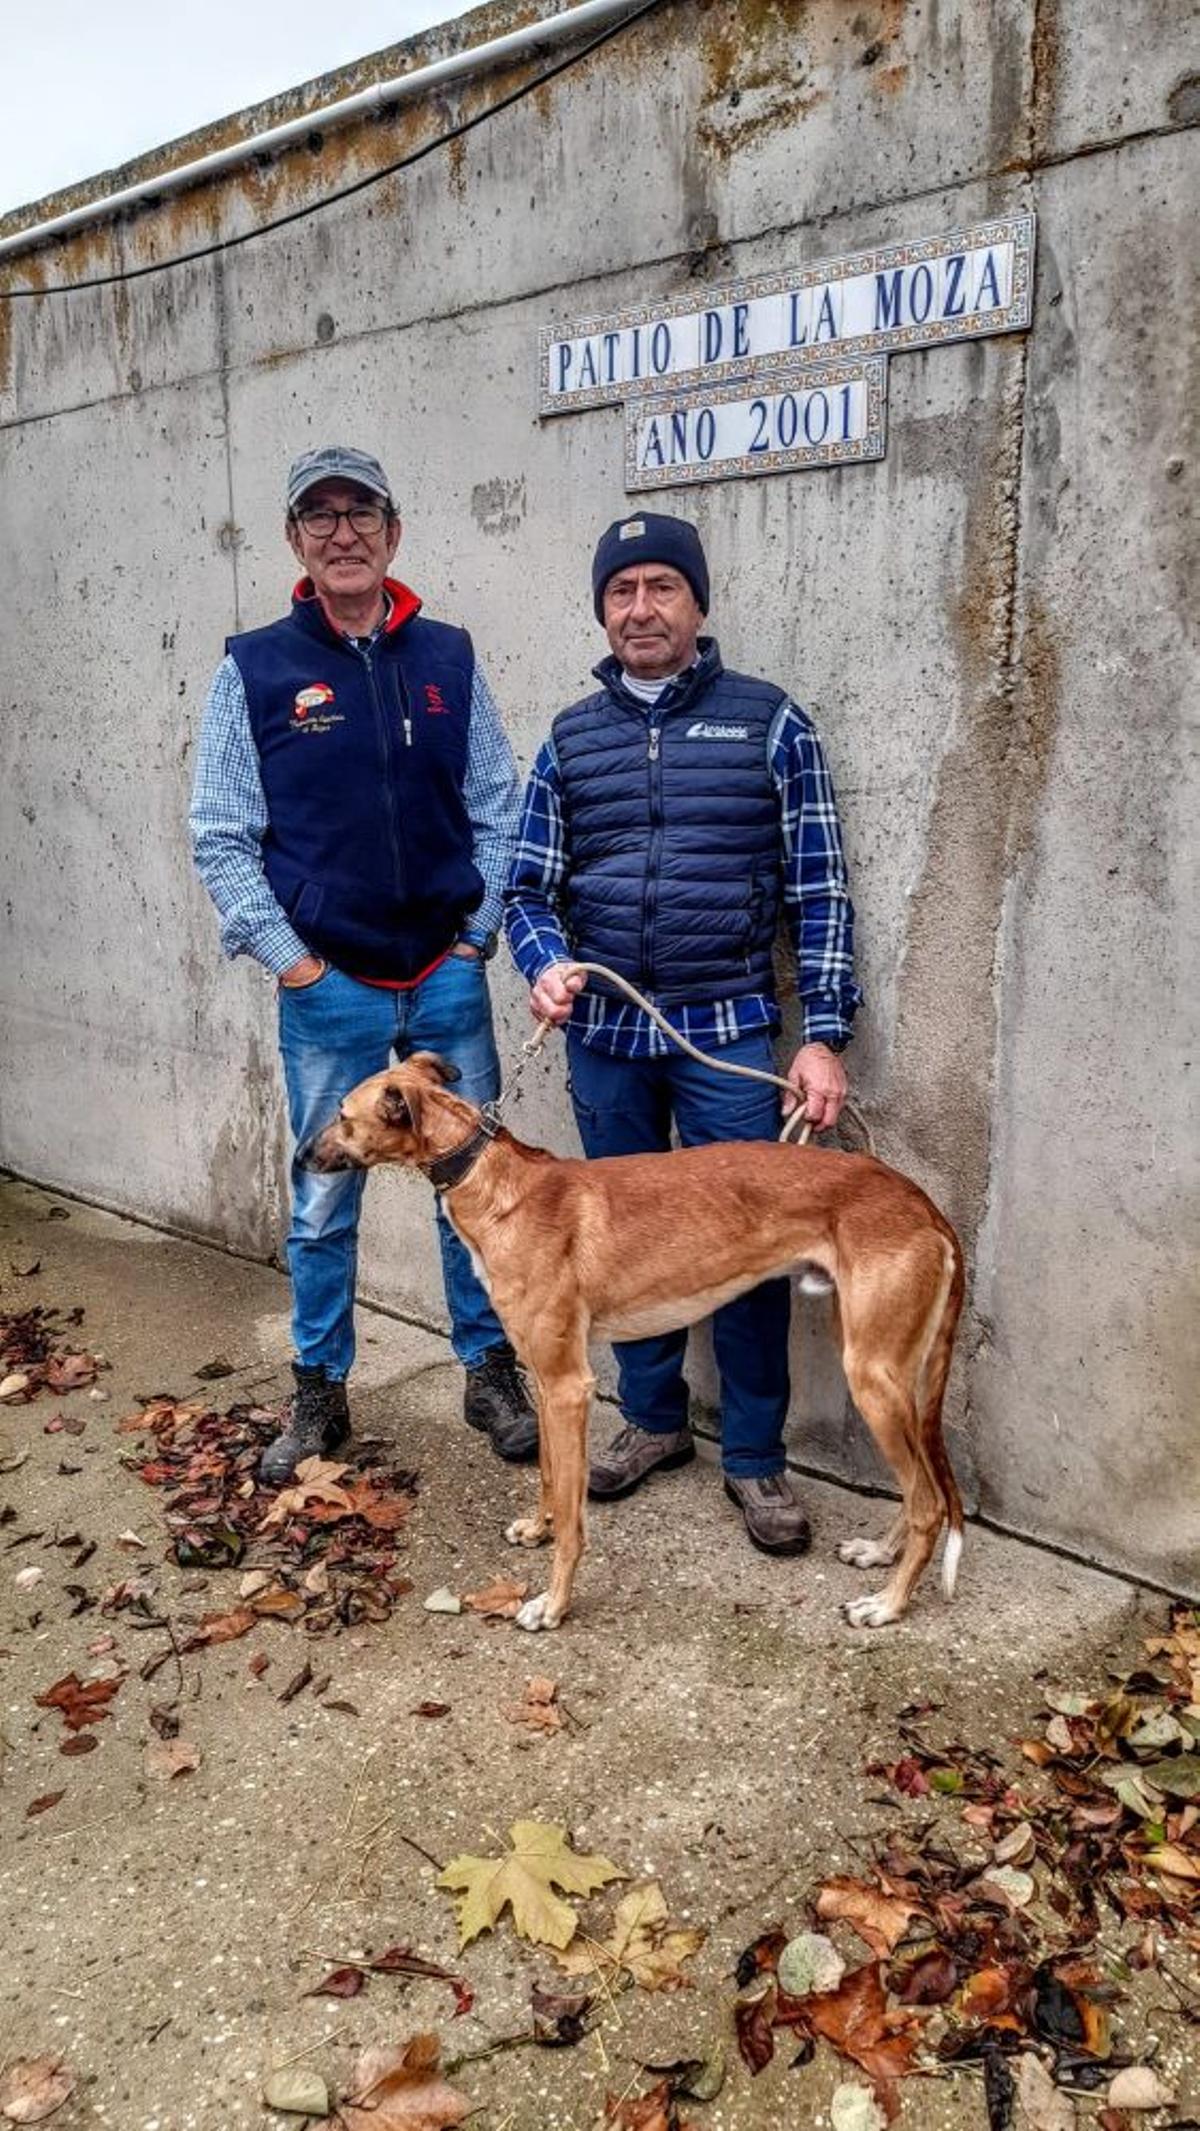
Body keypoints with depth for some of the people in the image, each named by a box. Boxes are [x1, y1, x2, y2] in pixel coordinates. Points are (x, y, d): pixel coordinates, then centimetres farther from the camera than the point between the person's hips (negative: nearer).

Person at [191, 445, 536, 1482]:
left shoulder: (447, 657, 4)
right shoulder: (255, 668, -1)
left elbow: (498, 810, 6)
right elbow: (221, 837, -1)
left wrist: (478, 934, -1)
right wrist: (287, 959, -7)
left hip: (448, 977, 2)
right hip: (328, 987, -1)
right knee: (323, 1203, 8)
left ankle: (492, 1374, 26)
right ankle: (320, 1396, 25)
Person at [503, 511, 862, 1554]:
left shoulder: (768, 721, 0)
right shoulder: (570, 738, 9)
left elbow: (818, 886, -2)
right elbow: (530, 888, 10)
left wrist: (824, 1034, -8)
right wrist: (544, 964, -12)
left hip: (731, 1034, -3)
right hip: (605, 1037, 3)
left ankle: (756, 1457, 17)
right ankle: (653, 1421, 31)